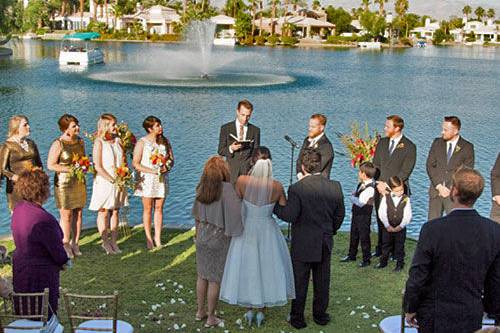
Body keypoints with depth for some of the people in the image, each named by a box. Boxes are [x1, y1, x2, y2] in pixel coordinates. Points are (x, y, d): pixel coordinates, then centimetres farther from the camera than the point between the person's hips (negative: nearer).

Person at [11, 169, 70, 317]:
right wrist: (65, 262, 2)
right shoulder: (44, 220, -31)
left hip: (20, 270, 8)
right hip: (40, 276, -8)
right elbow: (56, 248, -20)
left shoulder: (18, 208, -4)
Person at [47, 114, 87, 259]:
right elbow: (50, 165, -14)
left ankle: (75, 243, 19)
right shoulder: (58, 144, -12)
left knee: (78, 213, 8)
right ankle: (65, 244, 13)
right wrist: (70, 169, -20)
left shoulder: (80, 141, 8)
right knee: (66, 215, -1)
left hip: (79, 182, 6)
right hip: (64, 183, -6)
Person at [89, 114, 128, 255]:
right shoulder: (99, 142, -9)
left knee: (115, 212, 9)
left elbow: (124, 160, 14)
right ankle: (105, 242, 12)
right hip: (104, 182, -5)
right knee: (104, 212, 3)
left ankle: (114, 242, 16)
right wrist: (113, 180, -16)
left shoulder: (117, 140, 8)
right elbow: (98, 167, -14)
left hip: (119, 183, 5)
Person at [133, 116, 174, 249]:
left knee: (159, 208, 6)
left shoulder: (165, 141, 7)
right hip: (147, 179, -3)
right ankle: (148, 238, 10)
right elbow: (136, 163, -9)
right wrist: (152, 171, -18)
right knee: (147, 209, 2)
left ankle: (158, 238, 13)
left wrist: (167, 167, -11)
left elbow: (171, 158, 11)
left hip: (162, 178, 4)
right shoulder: (142, 142, -7)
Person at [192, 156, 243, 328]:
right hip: (219, 239, -6)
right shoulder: (226, 188, -21)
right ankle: (211, 318, 18)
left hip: (202, 237, 6)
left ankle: (200, 311, 32)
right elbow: (235, 212, -31)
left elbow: (196, 215, 10)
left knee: (202, 276, 19)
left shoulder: (201, 189, -2)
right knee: (215, 279, 7)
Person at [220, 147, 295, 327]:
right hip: (267, 231, 0)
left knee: (246, 268, 18)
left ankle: (249, 311, 30)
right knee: (265, 268, 17)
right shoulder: (277, 186, -18)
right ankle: (261, 312, 29)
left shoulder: (242, 181, -21)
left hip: (246, 230, 0)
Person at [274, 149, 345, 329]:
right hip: (325, 243, 4)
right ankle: (320, 314, 30)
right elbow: (339, 215, 3)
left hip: (302, 244, -3)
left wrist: (274, 205, -5)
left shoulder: (296, 188, -20)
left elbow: (289, 216, -20)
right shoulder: (335, 187, -6)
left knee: (299, 282, 10)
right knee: (322, 281, 17)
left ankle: (297, 318, 21)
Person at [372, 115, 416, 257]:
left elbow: (406, 171, -9)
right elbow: (375, 165, 12)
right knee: (380, 220, 8)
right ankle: (380, 249, 20)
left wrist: (390, 185, -14)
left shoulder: (409, 146, -5)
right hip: (380, 189, 5)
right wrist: (379, 183, -3)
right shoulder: (382, 142, 12)